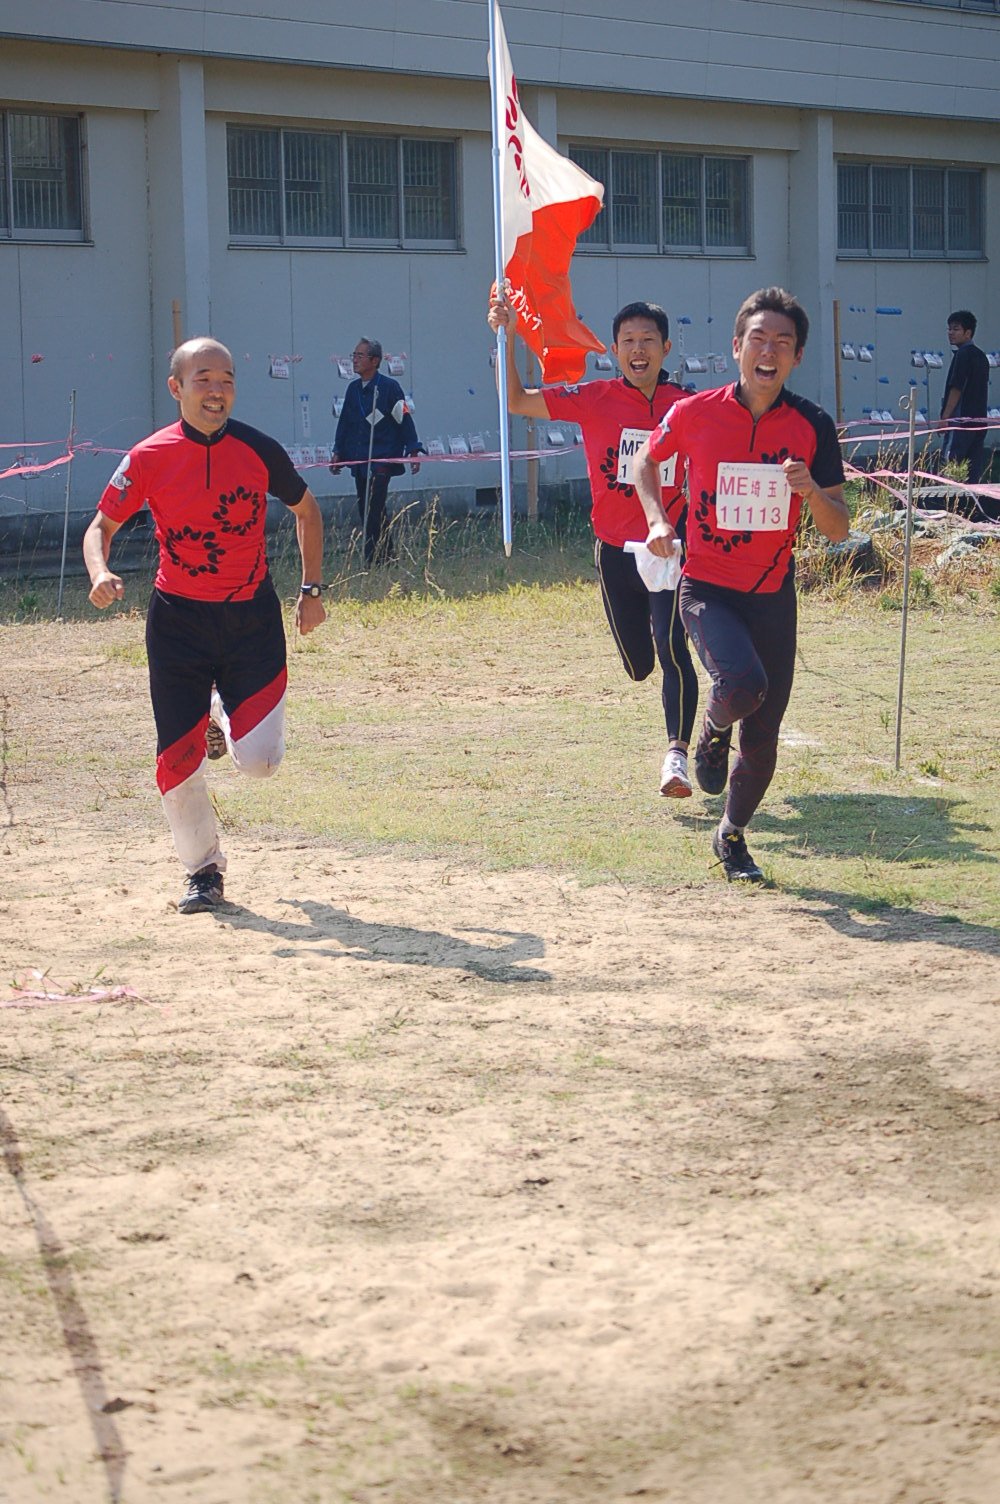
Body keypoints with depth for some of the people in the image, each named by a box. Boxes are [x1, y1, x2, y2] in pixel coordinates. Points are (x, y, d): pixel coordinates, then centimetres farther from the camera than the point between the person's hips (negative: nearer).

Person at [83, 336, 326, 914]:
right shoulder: (149, 458, -8)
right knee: (179, 759, -2)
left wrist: (313, 589, 7)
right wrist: (101, 573, -20)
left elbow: (306, 509, 10)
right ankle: (204, 870, 21)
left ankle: (225, 712, 27)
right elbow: (102, 525, 1)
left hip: (253, 616, 0)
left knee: (259, 759, -9)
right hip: (178, 620, 0)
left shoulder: (259, 449, -7)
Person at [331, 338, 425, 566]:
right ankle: (382, 558, 13)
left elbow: (404, 419, -4)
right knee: (365, 512, 6)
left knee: (374, 511, -15)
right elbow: (344, 422, 21)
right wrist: (338, 452, 16)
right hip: (358, 460, 7)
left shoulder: (389, 387, -4)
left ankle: (377, 561, -13)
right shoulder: (353, 389, 14)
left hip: (382, 461, -7)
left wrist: (412, 451, -7)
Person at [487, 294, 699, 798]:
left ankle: (677, 753, -18)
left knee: (672, 650, -20)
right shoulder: (594, 399, -3)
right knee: (638, 666, 13)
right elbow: (516, 400, -3)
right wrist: (505, 339, -13)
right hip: (615, 552, 2)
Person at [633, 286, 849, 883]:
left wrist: (811, 491, -23)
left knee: (763, 738, 7)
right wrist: (659, 520, -2)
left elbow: (839, 531, -3)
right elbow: (647, 461, 14)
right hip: (708, 588, -2)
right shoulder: (694, 413, -8)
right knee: (742, 684, -30)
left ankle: (733, 834, 34)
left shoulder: (813, 426, -5)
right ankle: (713, 736, 7)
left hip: (774, 596, 2)